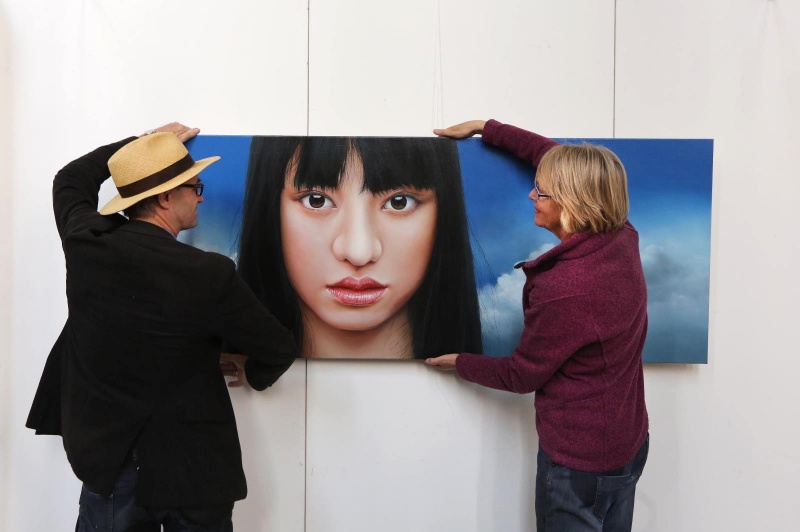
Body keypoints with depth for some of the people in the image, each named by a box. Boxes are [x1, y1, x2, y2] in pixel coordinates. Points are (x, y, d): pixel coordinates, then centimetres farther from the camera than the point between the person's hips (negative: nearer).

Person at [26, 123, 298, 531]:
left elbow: (71, 179, 14)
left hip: (107, 464, 4)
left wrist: (147, 142, 17)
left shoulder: (84, 244, -10)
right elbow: (279, 349, -10)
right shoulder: (208, 275, -22)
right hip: (191, 471, -3)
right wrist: (254, 373, 12)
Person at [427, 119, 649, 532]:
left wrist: (460, 364, 2)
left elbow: (521, 375, -15)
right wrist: (484, 127, 10)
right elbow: (552, 156, 4)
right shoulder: (623, 238, -9)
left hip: (578, 459, -7)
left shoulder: (565, 289, -32)